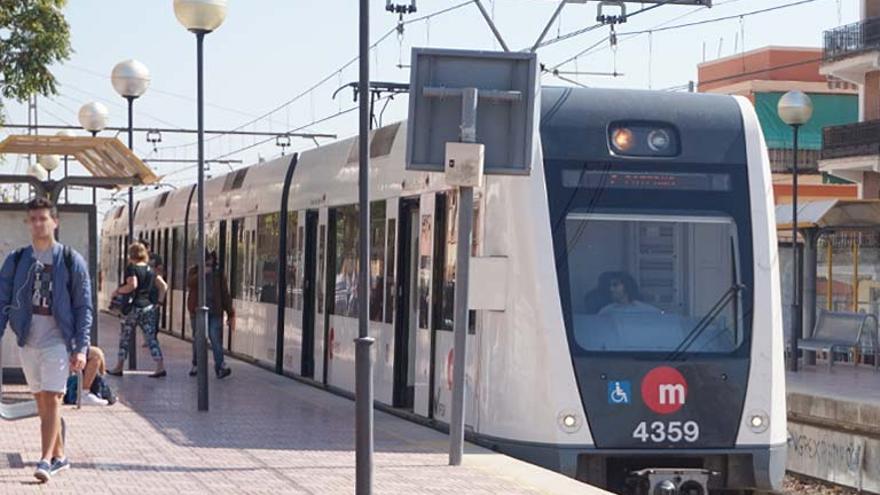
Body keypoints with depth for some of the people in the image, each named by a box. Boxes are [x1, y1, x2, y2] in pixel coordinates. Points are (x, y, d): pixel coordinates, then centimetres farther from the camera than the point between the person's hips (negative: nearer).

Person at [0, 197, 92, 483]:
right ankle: (58, 457, 20)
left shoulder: (71, 261, -1)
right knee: (41, 402, 9)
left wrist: (81, 348, -8)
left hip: (57, 339, -4)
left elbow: (84, 308, -1)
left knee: (52, 400, -11)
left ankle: (46, 460, -13)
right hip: (27, 340, 4)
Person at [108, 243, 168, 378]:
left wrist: (118, 291, -10)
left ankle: (119, 367, 14)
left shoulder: (131, 268, -9)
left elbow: (132, 285, -24)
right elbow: (164, 286, 9)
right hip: (149, 307, 5)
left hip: (134, 307, -5)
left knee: (125, 338, 7)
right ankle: (160, 367, -5)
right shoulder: (150, 270, 10)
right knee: (151, 337, 4)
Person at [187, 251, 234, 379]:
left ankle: (220, 367, -17)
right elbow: (190, 283, -12)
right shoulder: (194, 271, 9)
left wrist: (231, 314, 4)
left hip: (215, 313, -1)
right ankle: (196, 365, 20)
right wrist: (202, 273, -19)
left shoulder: (219, 274, 9)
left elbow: (225, 295, 8)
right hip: (197, 312, 1)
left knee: (216, 340, -12)